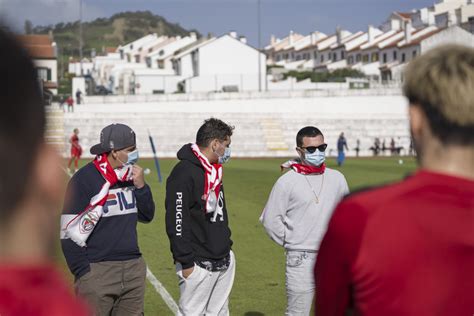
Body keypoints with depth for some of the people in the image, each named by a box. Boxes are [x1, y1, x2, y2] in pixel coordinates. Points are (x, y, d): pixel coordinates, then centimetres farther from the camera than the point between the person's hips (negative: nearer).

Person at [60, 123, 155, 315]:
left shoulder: (131, 176, 10)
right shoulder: (84, 180, -10)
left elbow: (147, 216, 16)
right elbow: (70, 233, -11)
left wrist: (140, 186, 1)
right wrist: (83, 273, -13)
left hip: (133, 269, 7)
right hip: (98, 270, -6)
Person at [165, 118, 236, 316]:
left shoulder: (215, 170, 13)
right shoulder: (184, 173, -17)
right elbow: (177, 221, -20)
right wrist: (186, 262, -19)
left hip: (224, 262, 9)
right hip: (199, 265, -9)